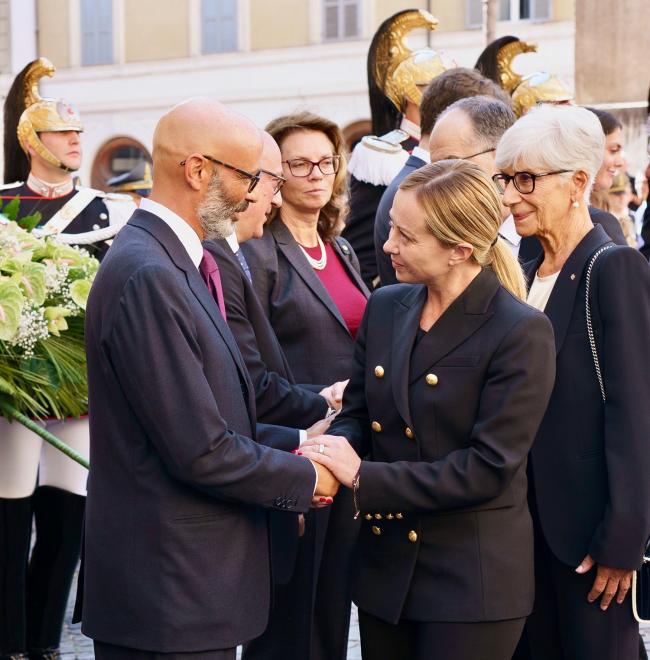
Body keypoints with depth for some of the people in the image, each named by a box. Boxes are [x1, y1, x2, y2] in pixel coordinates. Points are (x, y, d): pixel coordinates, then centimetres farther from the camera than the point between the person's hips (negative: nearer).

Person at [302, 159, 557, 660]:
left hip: (471, 578, -6)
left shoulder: (520, 332, -14)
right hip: (385, 566, 6)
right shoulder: (386, 308, 5)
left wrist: (366, 477, -18)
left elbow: (489, 468, -18)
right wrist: (334, 447, -13)